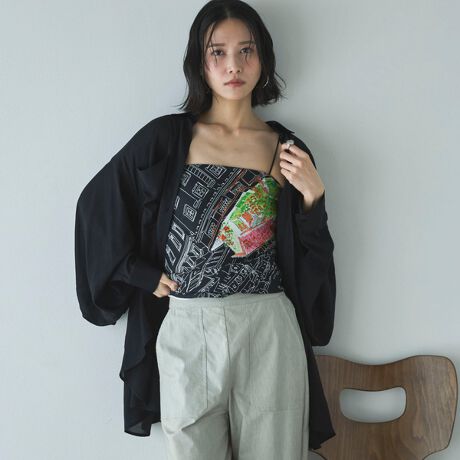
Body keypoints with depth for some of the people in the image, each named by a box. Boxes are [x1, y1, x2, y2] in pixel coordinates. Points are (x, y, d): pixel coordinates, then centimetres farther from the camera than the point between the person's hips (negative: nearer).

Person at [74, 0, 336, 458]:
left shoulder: (287, 148, 6)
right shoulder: (167, 138, 1)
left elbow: (310, 259, 8)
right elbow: (98, 204, 7)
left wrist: (313, 196, -8)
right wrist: (144, 273, 0)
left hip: (269, 333, 1)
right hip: (187, 332, -1)